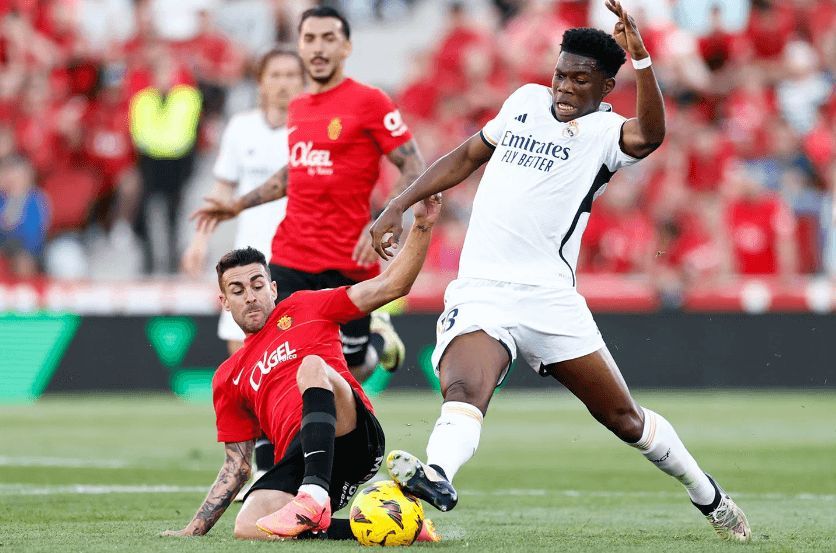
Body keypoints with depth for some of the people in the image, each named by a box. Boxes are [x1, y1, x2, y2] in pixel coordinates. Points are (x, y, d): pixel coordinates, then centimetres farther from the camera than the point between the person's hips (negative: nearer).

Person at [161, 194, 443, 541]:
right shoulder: (228, 379, 26)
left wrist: (421, 227, -2)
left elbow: (392, 285, 12)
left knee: (312, 365, -30)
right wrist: (195, 529, 19)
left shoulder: (305, 308, 19)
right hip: (296, 457, 3)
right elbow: (236, 467, 27)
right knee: (248, 527, -29)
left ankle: (314, 498, -45)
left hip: (353, 434, -3)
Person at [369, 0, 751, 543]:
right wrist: (399, 207, 23)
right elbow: (467, 156, 28)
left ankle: (708, 496, 27)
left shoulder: (603, 131, -1)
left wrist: (641, 59, -38)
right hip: (480, 292, 2)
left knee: (624, 417, 6)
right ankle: (436, 476, -53)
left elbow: (650, 135, -25)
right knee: (463, 392, -27)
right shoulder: (526, 101, 15)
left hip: (548, 296, -2)